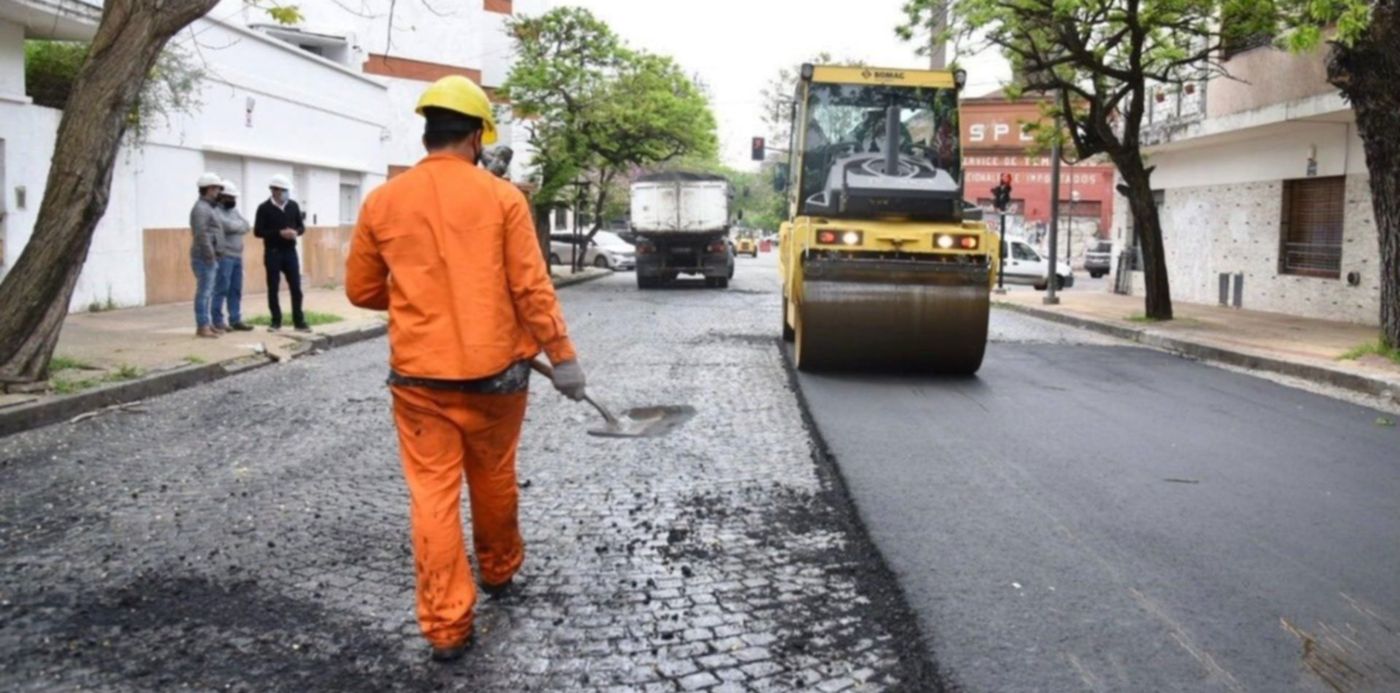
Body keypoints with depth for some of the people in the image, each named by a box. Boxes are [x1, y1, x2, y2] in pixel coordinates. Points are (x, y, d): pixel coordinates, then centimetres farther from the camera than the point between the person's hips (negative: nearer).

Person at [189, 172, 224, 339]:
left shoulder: (208, 207, 18)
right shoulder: (201, 208, -13)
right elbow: (201, 234, -22)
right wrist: (210, 255, -21)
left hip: (210, 257, 10)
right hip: (204, 257, -10)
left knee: (207, 292, 13)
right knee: (204, 291, -8)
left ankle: (206, 324, 18)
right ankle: (202, 326, -7)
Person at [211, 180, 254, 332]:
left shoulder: (233, 211, 19)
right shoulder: (216, 211, -7)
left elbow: (246, 227, 8)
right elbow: (228, 226, -20)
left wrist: (235, 226, -8)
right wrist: (239, 225, -2)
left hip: (237, 256, 8)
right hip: (223, 256, -8)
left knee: (236, 290, 8)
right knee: (221, 289, -8)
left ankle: (235, 320, 12)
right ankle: (217, 321, -4)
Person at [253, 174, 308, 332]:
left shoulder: (293, 205, 6)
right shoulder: (264, 208, -5)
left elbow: (301, 226, 12)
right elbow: (258, 231, -8)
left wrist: (296, 232, -12)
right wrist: (279, 233, -19)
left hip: (290, 252, 3)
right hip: (272, 253, -3)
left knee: (296, 287, 1)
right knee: (273, 288, 3)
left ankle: (299, 321, 7)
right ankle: (276, 321, 13)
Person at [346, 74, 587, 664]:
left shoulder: (381, 202, 1)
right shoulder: (501, 196, -6)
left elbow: (361, 290, 8)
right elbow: (531, 287, -9)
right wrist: (562, 355, -1)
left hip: (418, 377, 1)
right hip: (493, 372, 0)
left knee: (433, 495, 4)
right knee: (494, 481, 19)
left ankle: (446, 625, 5)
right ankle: (500, 570, 41)